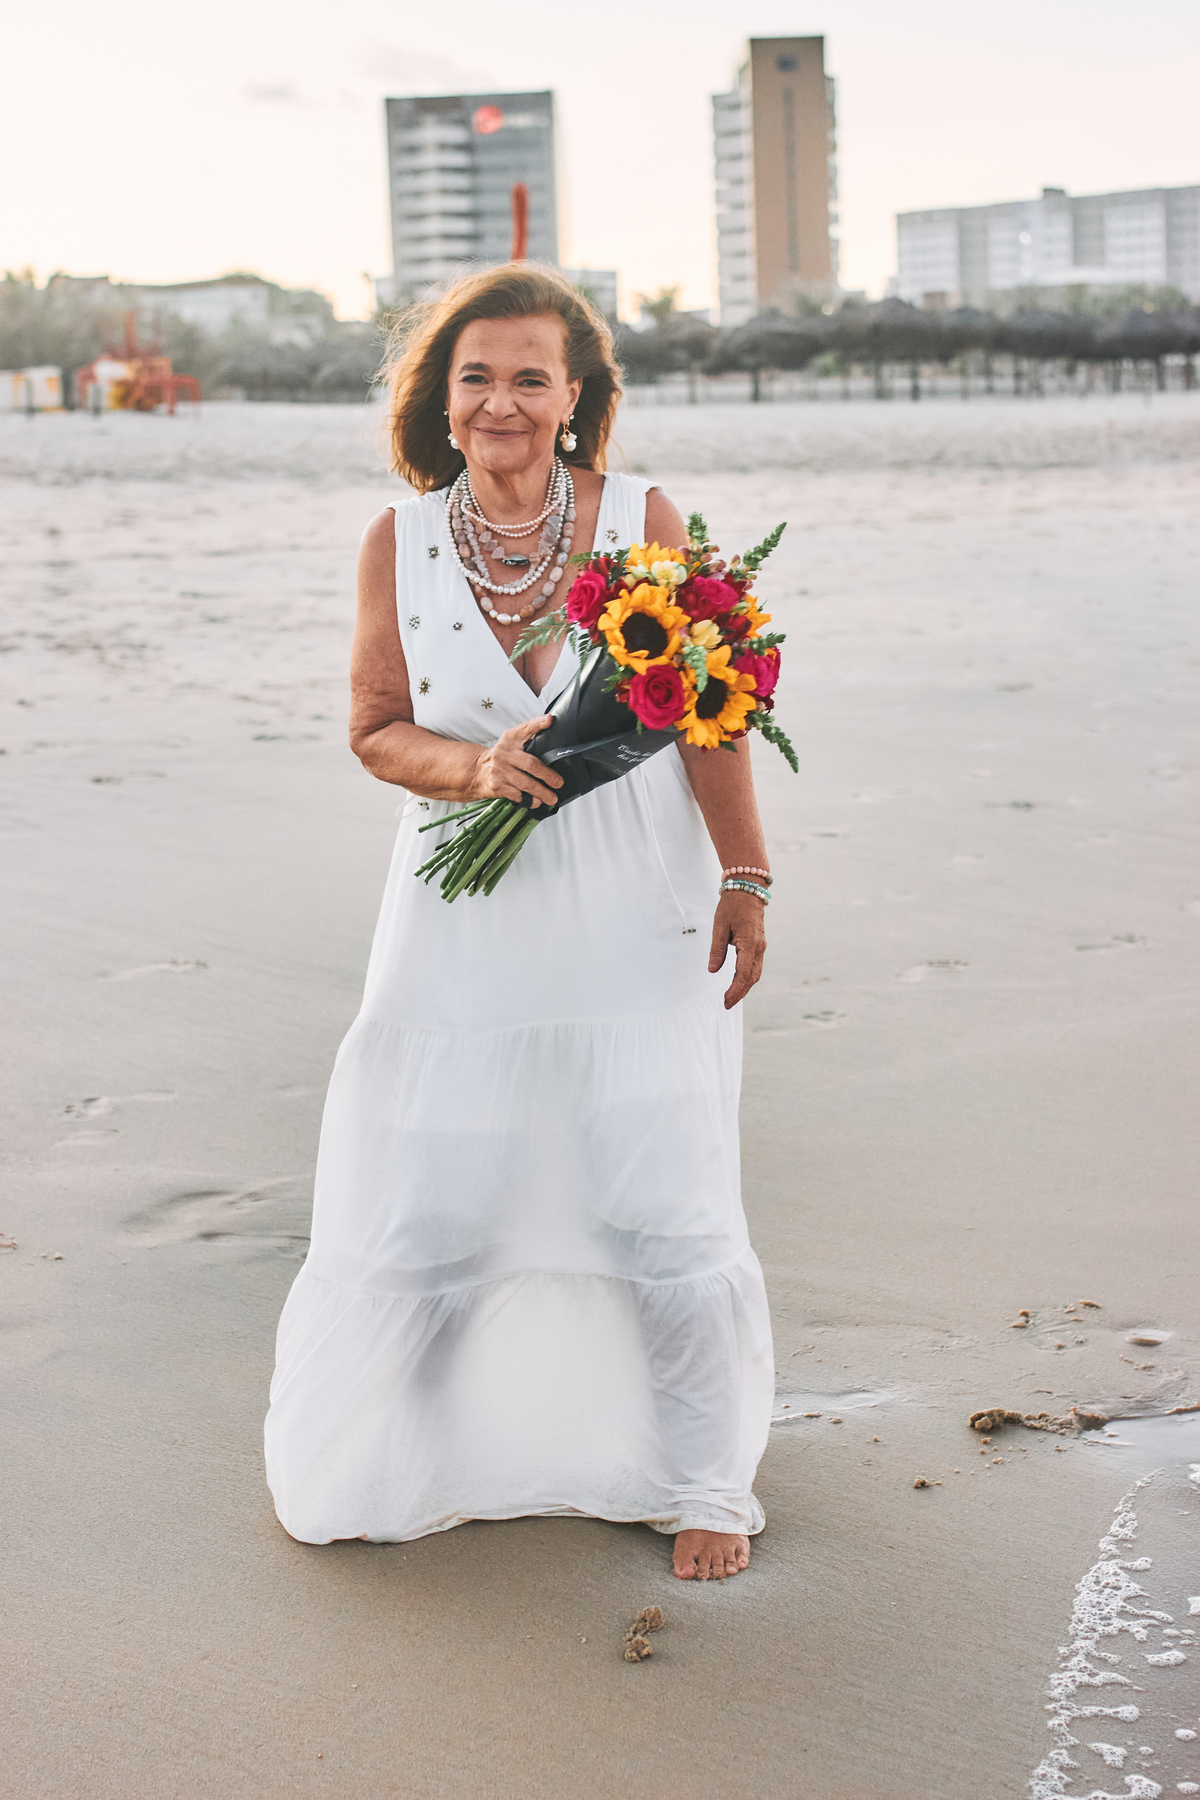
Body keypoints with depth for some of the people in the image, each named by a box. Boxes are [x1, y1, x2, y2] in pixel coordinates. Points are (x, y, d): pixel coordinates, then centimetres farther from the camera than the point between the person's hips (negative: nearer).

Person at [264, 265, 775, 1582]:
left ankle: (703, 1479, 24)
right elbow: (376, 729, 4)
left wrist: (744, 882, -3)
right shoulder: (400, 543, 0)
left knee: (663, 1212, 1)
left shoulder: (643, 521, -5)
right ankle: (367, 1466, 35)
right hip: (466, 924, 2)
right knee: (419, 1207, 10)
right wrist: (472, 765, -16)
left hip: (637, 928, -2)